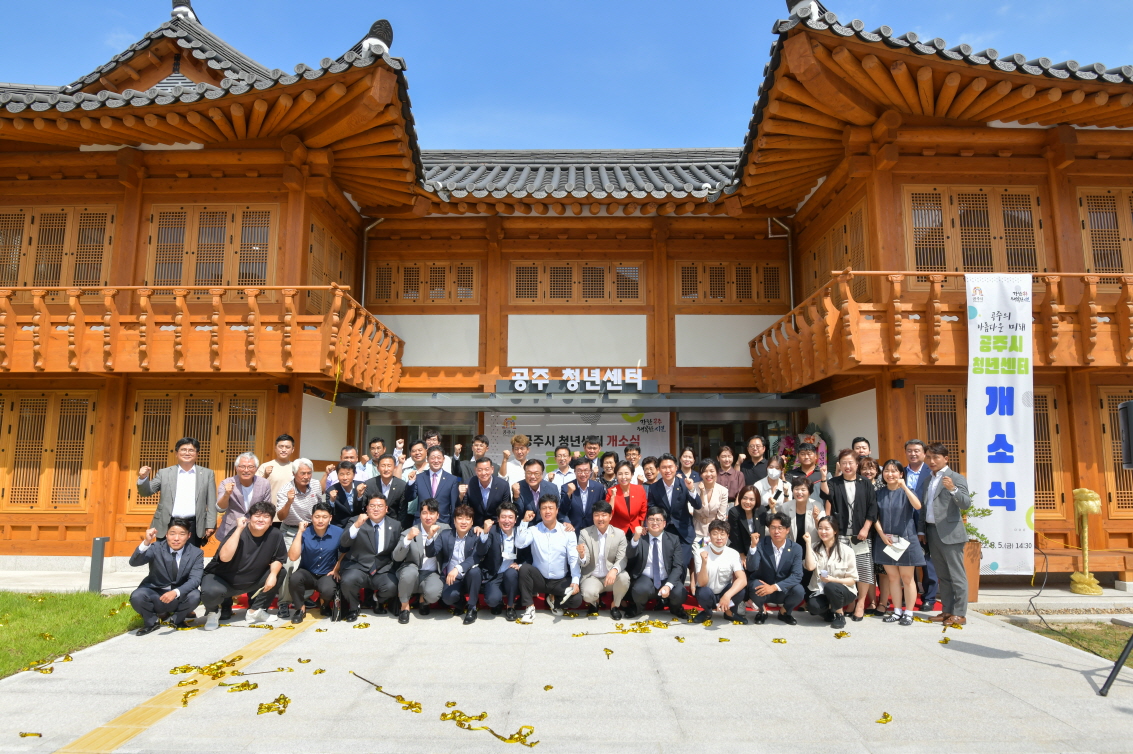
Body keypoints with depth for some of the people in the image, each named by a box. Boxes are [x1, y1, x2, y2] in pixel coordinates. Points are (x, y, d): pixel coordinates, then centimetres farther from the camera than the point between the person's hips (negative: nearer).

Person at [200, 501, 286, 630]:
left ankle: (255, 611, 5)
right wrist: (239, 529, -38)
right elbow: (224, 557, -39)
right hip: (222, 579, -5)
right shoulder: (239, 532, -23)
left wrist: (273, 574, -19)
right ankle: (212, 613, 3)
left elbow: (278, 559, 1)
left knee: (278, 575, -12)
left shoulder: (275, 535, -11)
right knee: (210, 591, -35)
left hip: (251, 581, 5)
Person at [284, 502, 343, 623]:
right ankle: (300, 608, -4)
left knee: (327, 591, -32)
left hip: (327, 575, 0)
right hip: (307, 573, 0)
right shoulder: (305, 533, -12)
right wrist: (300, 532, -24)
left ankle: (324, 602, 9)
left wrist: (336, 569, 0)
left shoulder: (339, 532, -10)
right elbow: (293, 557, -25)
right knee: (294, 579, -33)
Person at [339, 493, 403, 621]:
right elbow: (343, 543, -14)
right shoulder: (356, 522, 1)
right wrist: (356, 525, -28)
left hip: (382, 570, 1)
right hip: (358, 567, -1)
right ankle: (352, 608, 2)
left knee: (391, 586, -27)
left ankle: (379, 603, 10)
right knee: (347, 581, -32)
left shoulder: (395, 526, 9)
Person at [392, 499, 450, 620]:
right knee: (410, 572, -36)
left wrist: (432, 536, -15)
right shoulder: (411, 532, -6)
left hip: (433, 574, 1)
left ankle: (423, 600, 8)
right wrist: (408, 538, -30)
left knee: (433, 593, -32)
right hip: (413, 571, 0)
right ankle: (404, 606, -8)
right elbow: (397, 557, -15)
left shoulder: (444, 529, 1)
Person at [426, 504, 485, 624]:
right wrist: (430, 536, -20)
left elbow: (475, 557, -19)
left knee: (474, 570, -34)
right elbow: (430, 554, -2)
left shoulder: (477, 537, -3)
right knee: (448, 597, -32)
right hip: (451, 578, 0)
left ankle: (471, 608, -12)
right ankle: (460, 604, 8)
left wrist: (458, 569, -35)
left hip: (470, 578, 0)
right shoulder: (445, 535, 5)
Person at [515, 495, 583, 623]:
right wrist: (525, 522, -20)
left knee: (576, 599, -24)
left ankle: (554, 600, 9)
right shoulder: (534, 530, -3)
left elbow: (573, 558, -7)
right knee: (524, 568, -28)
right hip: (539, 579, 0)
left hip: (561, 581, 0)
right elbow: (519, 544, -20)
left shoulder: (567, 532, -4)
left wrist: (575, 581, -18)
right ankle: (529, 607, -13)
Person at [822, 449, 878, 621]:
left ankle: (860, 604, 13)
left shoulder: (865, 485, 8)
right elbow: (827, 498, -12)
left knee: (864, 569, -1)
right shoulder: (834, 483, 7)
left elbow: (872, 509, 3)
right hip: (839, 535, 0)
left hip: (860, 535, 0)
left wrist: (865, 528, -6)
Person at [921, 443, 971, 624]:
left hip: (950, 533, -7)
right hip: (933, 533, 7)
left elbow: (966, 504, -17)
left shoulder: (956, 478, -6)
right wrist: (922, 531, 12)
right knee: (943, 576, 14)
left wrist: (953, 489, -34)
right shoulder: (929, 480, 16)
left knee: (956, 575, -1)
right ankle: (947, 611, 21)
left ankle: (960, 614, 4)